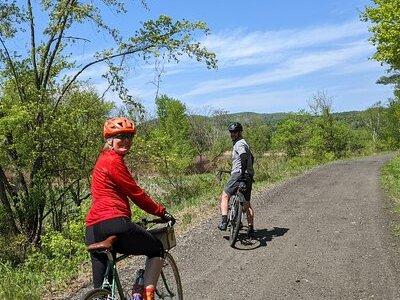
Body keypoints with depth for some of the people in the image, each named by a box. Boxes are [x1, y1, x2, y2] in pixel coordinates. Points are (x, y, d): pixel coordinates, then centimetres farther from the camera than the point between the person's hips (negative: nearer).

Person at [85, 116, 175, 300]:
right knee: (157, 250, 13)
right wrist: (162, 212, 5)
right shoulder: (113, 161, -7)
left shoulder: (103, 159, 24)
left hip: (93, 230, 9)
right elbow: (136, 194, -7)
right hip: (114, 224, -9)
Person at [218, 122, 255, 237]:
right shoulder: (243, 143, 23)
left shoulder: (239, 144, -8)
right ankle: (251, 229, 13)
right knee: (247, 204, 11)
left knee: (225, 196, 0)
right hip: (248, 176, 9)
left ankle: (224, 222, -8)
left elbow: (244, 157, -26)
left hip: (238, 174, -9)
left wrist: (243, 172, -33)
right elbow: (251, 157, 35)